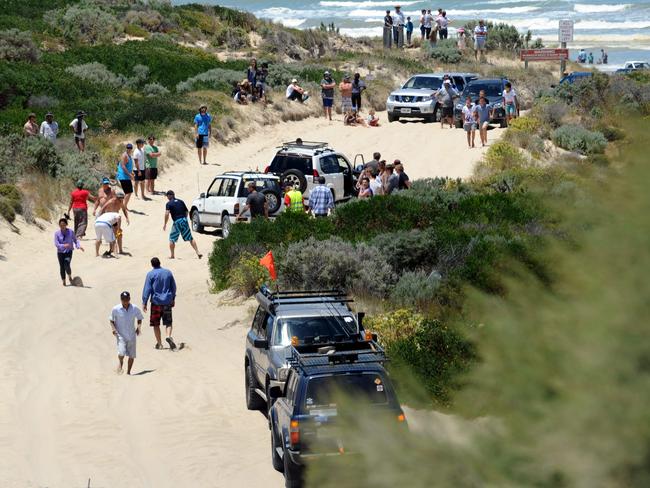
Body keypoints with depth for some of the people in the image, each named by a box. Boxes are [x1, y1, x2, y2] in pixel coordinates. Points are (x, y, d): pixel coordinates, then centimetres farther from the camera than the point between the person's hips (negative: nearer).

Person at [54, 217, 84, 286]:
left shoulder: (70, 232, -5)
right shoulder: (57, 233, -7)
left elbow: (75, 240, 0)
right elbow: (56, 244, -13)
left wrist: (79, 246, -18)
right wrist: (63, 245, -30)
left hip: (68, 252, -1)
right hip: (60, 252, 1)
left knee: (67, 266, -16)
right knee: (62, 267, 5)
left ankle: (70, 277, 14)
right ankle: (63, 281, 23)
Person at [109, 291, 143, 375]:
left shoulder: (135, 309, -3)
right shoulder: (115, 309, -6)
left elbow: (139, 318, 13)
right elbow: (111, 320, 6)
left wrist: (138, 327, -3)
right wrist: (113, 328, -10)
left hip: (131, 336, 2)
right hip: (121, 335, -2)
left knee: (132, 355, 5)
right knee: (121, 353, -20)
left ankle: (128, 372, 21)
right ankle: (120, 364, 9)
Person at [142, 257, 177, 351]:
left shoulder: (150, 274, -6)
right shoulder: (168, 272, 5)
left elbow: (147, 289, -8)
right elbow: (173, 287, 13)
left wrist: (144, 303, -2)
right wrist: (173, 299, 26)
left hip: (156, 302, -3)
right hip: (167, 302, 3)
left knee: (156, 324, 8)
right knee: (168, 322, 8)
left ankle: (159, 343, 8)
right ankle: (169, 336, -18)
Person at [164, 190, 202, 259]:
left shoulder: (169, 204, -3)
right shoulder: (181, 201, 11)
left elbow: (167, 214, -16)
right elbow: (186, 212, 15)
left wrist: (165, 224, -11)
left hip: (177, 222, -4)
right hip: (184, 220, 4)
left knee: (172, 239, 10)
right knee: (190, 238, 9)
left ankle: (172, 255, 9)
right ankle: (198, 253, 3)